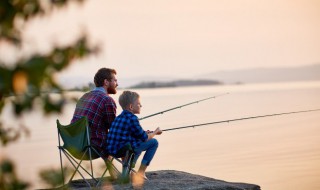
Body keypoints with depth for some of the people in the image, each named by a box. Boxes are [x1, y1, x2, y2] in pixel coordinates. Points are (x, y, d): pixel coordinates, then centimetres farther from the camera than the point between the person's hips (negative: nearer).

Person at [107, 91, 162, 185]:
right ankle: (141, 173, 6)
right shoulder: (132, 118, -11)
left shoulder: (119, 117, 15)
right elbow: (144, 138, -5)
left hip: (112, 149, 9)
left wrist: (145, 133, 22)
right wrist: (155, 132, 13)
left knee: (138, 142, 36)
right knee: (153, 142, 4)